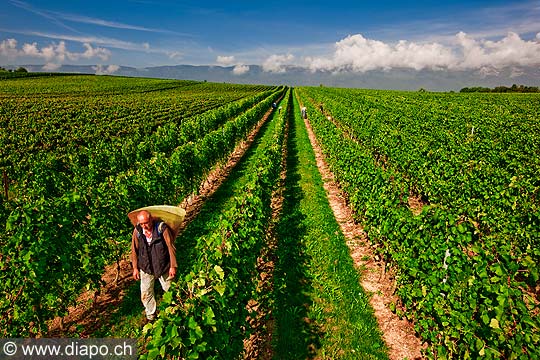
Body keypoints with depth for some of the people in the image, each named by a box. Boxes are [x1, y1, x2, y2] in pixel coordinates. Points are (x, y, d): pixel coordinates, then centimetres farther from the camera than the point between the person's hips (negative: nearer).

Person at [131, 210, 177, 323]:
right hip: (146, 267, 3)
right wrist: (135, 268, 5)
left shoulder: (162, 228, -21)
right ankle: (150, 316, 34)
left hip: (163, 266, -2)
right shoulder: (137, 231, -11)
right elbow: (134, 250, 2)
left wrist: (173, 266, -11)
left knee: (169, 290, 13)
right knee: (146, 293, 12)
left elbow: (170, 247, -14)